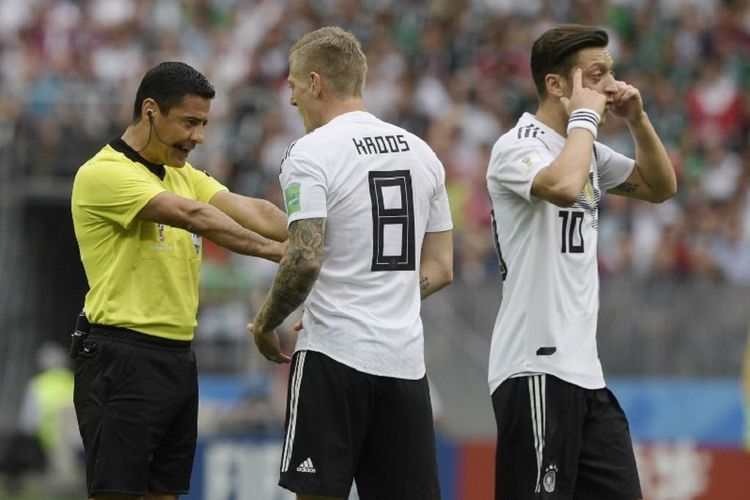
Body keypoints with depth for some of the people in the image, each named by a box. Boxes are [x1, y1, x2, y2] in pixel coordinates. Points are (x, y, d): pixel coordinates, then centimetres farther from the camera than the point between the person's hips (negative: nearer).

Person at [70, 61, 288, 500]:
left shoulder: (186, 177, 16)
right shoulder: (104, 174, -11)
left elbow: (251, 210, 0)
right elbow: (193, 215, -22)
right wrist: (274, 250, -24)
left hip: (178, 359, 9)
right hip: (123, 360, -9)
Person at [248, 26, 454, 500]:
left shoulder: (312, 152, -8)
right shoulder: (421, 152, 13)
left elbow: (305, 260, -18)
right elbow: (440, 269, 15)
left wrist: (264, 326, -2)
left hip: (334, 355, -6)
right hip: (406, 359, 6)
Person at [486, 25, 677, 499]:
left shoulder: (588, 151, 16)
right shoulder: (518, 147, -10)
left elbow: (661, 188, 24)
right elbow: (564, 187, -30)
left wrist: (638, 120, 10)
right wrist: (584, 117, -15)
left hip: (584, 367, 9)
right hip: (537, 368, -9)